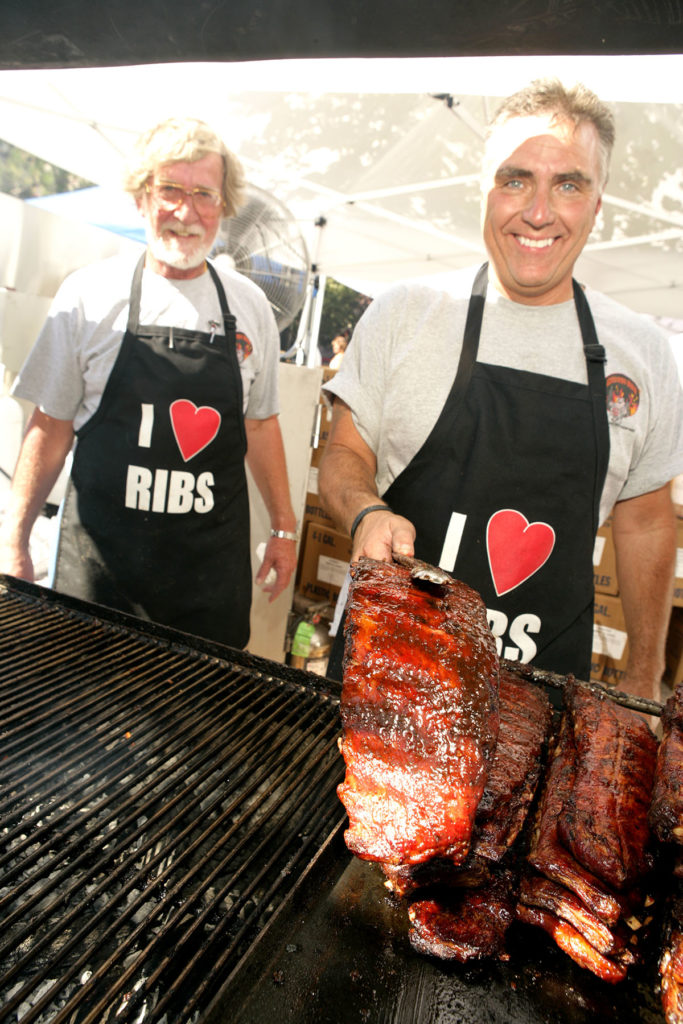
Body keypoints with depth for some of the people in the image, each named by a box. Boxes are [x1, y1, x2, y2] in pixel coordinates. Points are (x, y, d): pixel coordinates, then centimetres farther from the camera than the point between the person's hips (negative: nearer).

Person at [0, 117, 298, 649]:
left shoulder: (249, 305, 4)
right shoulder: (90, 293, -2)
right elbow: (51, 426, 1)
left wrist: (284, 527, 10)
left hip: (214, 564, 2)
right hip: (100, 553, -1)